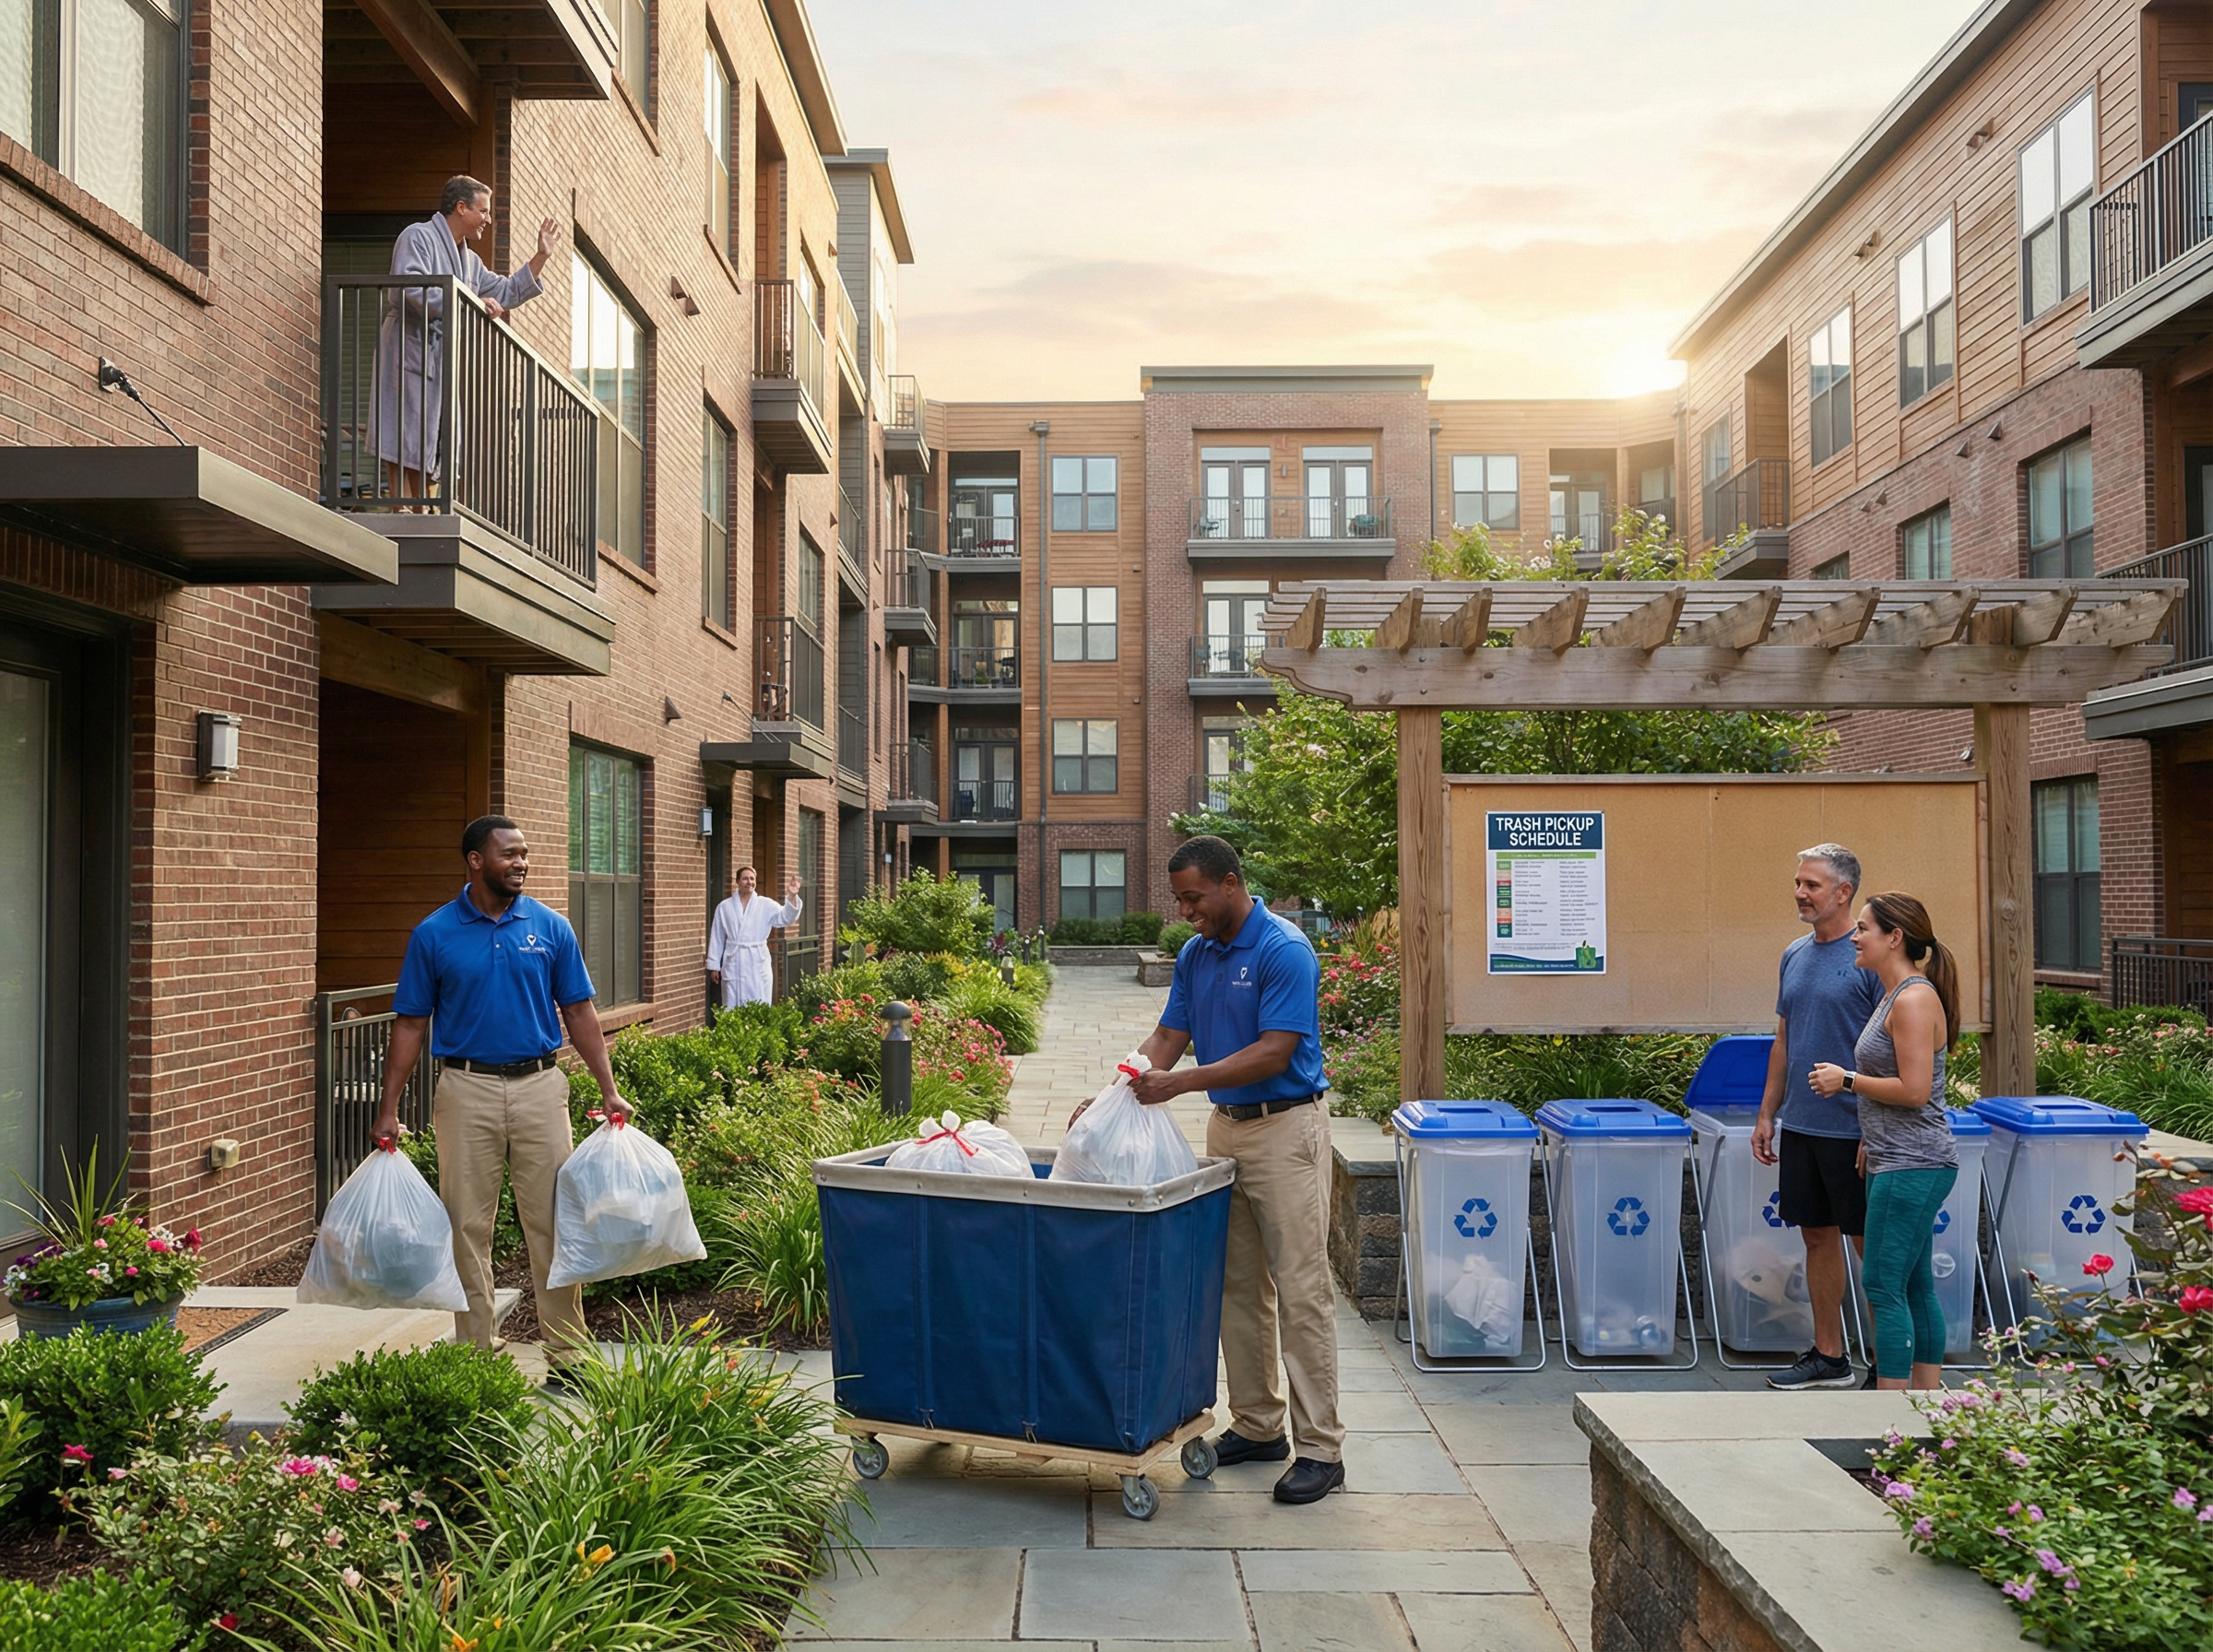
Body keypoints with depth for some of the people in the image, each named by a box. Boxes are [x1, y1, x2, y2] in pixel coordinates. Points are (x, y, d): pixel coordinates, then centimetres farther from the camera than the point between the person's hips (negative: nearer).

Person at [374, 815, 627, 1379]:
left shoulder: (551, 927, 3)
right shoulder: (434, 934, 0)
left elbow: (579, 1013, 6)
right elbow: (410, 1024, 3)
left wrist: (609, 1090, 1)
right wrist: (389, 1109, -1)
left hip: (540, 1085, 1)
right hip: (467, 1089, -1)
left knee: (554, 1221, 3)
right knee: (469, 1226, 6)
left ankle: (569, 1350, 12)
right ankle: (475, 1350, 18)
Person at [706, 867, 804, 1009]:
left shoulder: (766, 905, 3)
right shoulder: (724, 907, 5)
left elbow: (785, 918, -12)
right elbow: (717, 938, 8)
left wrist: (792, 897, -30)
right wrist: (714, 965, 7)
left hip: (757, 965, 0)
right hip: (733, 965, 1)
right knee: (733, 1009, 5)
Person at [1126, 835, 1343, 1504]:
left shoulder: (1284, 951, -16)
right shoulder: (1194, 955, 8)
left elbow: (1274, 1054, -22)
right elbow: (1168, 1038, 7)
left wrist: (1179, 1083, -26)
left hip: (1285, 1129, -8)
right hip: (1226, 1126, 8)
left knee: (1301, 1291, -4)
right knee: (1237, 1287, 12)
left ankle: (1320, 1449, 3)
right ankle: (1257, 1425, 24)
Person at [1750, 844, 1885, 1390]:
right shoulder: (1795, 954, 10)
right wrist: (1767, 1113, 13)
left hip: (1852, 1130, -7)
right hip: (1799, 1125, 7)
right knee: (1818, 1237, 13)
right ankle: (1828, 1357, 23)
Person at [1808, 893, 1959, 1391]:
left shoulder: (1914, 1000, -16)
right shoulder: (1896, 996, 15)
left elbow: (1913, 1090, -23)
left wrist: (1848, 1080, -11)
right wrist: (1871, 1140, 18)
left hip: (1912, 1168, -10)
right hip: (1899, 1162, 10)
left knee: (1884, 1287, -7)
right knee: (1916, 1287, 14)